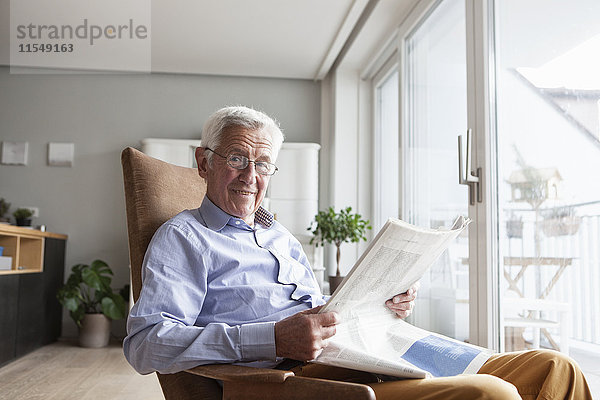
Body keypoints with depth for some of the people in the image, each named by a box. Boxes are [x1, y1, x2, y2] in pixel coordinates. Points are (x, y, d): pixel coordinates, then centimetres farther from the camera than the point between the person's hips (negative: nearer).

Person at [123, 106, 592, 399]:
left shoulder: (281, 235, 28)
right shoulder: (184, 237, 4)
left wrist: (381, 307, 9)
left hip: (363, 359, 8)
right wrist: (274, 340, -23)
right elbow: (145, 343, -11)